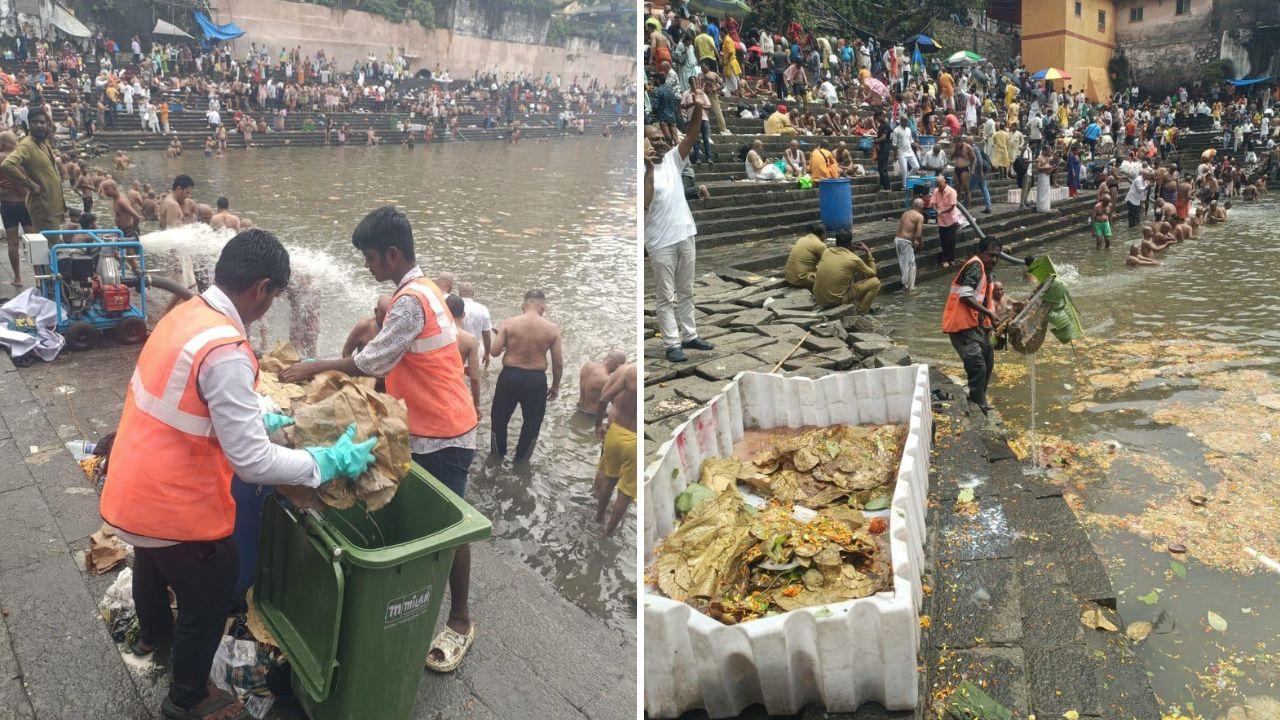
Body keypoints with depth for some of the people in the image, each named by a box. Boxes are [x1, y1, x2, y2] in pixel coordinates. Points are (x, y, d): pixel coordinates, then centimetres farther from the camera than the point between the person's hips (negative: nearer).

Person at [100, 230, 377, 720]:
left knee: (153, 563, 37)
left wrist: (259, 417, 17)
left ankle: (153, 634, 68)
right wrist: (330, 462, -21)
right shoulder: (225, 350, -32)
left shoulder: (185, 314, -3)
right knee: (209, 600, 16)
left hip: (134, 488, 9)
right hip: (175, 505, -9)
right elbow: (251, 462, -30)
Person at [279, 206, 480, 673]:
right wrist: (334, 371, 11)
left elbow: (373, 361, -21)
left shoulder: (412, 300, -23)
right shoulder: (417, 290, 10)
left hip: (444, 434, -10)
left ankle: (460, 621, 15)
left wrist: (314, 368, -10)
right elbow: (391, 359, 15)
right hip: (426, 428, 10)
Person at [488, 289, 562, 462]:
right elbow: (558, 363, -4)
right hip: (536, 379, 0)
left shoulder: (509, 323, -9)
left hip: (510, 376, 0)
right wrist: (555, 386, 10)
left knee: (500, 417, 24)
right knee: (532, 421, 22)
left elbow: (494, 351, -10)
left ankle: (497, 453, 40)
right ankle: (522, 457, 35)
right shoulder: (552, 329, -7)